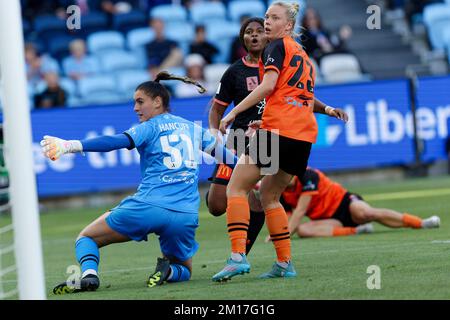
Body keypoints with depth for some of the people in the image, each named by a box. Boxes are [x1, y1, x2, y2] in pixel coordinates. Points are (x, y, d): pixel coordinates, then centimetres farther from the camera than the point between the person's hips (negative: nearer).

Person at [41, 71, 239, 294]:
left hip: (147, 208, -4)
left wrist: (71, 146, -21)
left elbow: (117, 142, -12)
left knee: (86, 238, 13)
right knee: (183, 270, 30)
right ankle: (167, 271, -7)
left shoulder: (150, 127, 5)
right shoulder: (194, 129, 20)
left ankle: (89, 273, -19)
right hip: (185, 216, 4)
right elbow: (224, 154, 29)